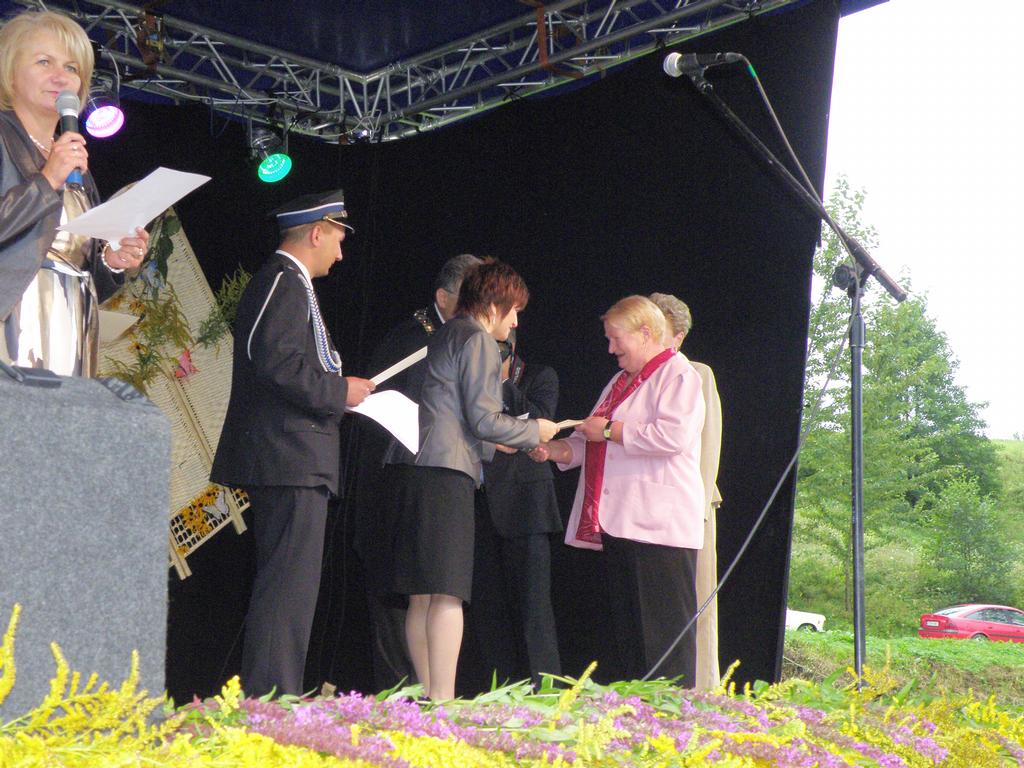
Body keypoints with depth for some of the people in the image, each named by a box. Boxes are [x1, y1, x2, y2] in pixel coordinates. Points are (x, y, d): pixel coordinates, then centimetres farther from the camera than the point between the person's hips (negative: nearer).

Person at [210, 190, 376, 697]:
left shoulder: (289, 283, 23)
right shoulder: (284, 281, -9)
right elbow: (276, 360, -22)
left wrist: (338, 389, 18)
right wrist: (339, 390, -14)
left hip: (292, 462, 11)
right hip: (291, 463, -11)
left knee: (287, 584, 12)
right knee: (289, 584, -12)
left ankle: (271, 698, 17)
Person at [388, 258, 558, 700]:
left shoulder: (444, 337, 24)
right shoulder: (478, 339, -3)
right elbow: (484, 419, -10)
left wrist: (490, 445, 32)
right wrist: (534, 431, 4)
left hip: (418, 474, 9)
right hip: (448, 476, -9)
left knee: (422, 597, 7)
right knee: (447, 594, -11)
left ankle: (428, 696, 9)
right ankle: (442, 697, -13)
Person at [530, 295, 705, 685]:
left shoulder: (677, 374, -4)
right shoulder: (620, 382, 24)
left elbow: (674, 434, -20)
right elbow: (590, 444, 27)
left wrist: (610, 430, -11)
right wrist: (556, 450, 8)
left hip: (659, 524, -9)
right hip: (618, 522, 9)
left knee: (665, 626, -9)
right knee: (626, 628, 9)